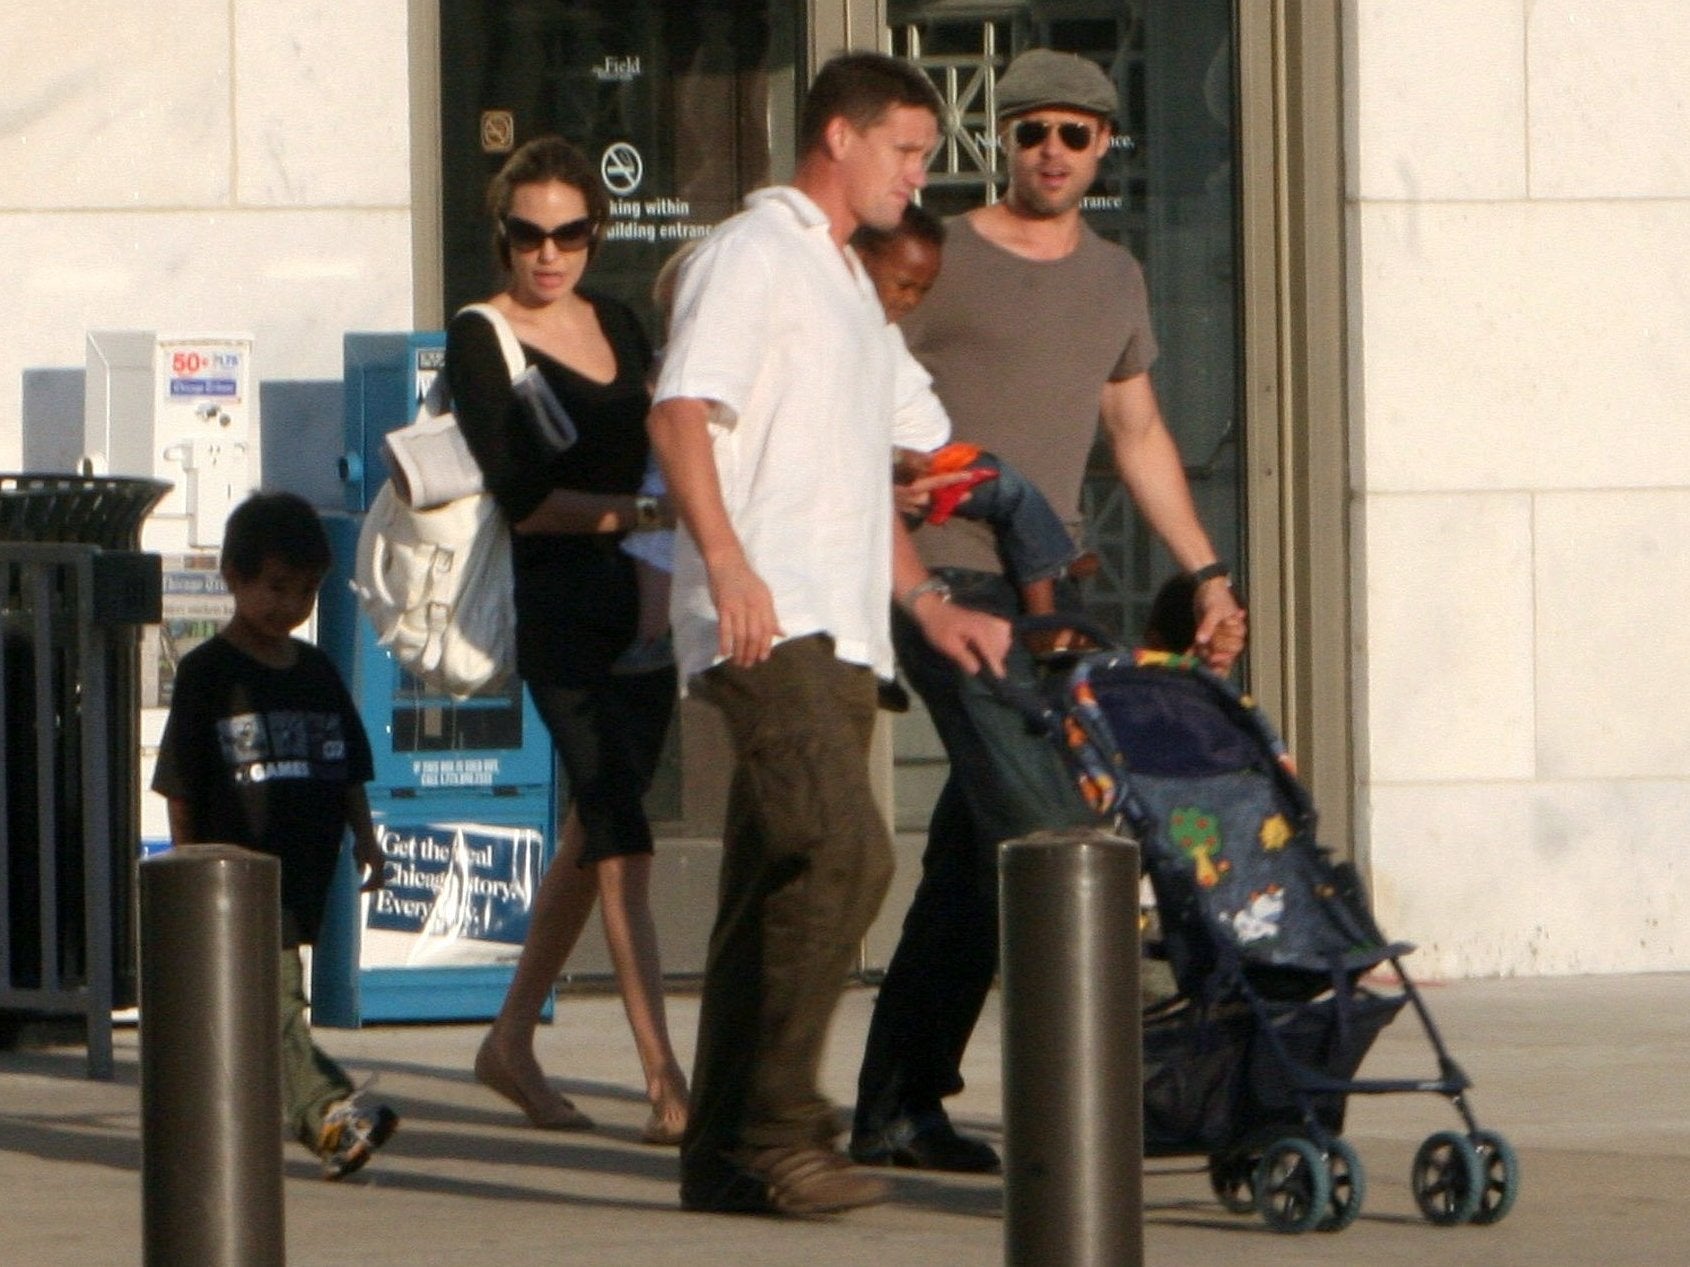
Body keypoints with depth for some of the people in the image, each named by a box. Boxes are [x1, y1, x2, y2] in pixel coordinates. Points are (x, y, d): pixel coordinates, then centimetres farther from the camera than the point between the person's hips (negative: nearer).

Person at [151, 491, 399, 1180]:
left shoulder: (317, 672, 15)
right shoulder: (207, 673, -3)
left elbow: (349, 767, 20)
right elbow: (180, 784, -4)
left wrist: (363, 836, 7)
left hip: (304, 873, 6)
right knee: (272, 994, -17)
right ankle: (328, 1113, -29)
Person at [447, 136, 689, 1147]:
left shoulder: (617, 324, 13)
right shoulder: (481, 341, -5)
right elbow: (524, 500, -14)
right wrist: (646, 513, -21)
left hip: (640, 604, 7)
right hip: (560, 612, -7)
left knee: (597, 832, 12)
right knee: (620, 837, -14)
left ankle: (513, 1040, 27)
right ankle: (666, 1084, -20)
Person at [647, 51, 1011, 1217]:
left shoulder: (854, 288, 28)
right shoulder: (753, 254, -2)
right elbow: (679, 413, -14)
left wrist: (931, 606, 24)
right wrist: (729, 565, -25)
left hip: (842, 632, 9)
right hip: (768, 625, -9)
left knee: (780, 882, 6)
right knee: (843, 851, -21)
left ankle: (727, 1155, 8)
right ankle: (778, 1131, -19)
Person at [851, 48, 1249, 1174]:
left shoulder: (1116, 280, 17)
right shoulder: (938, 264, -3)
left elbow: (1137, 431, 25)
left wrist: (1206, 572, 20)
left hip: (1041, 595, 7)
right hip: (948, 585, -7)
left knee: (972, 863, 7)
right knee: (1044, 833, -16)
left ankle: (898, 1111, 13)